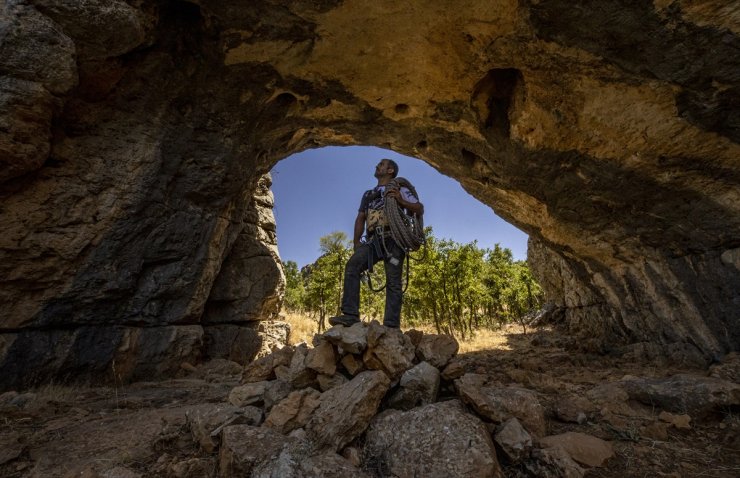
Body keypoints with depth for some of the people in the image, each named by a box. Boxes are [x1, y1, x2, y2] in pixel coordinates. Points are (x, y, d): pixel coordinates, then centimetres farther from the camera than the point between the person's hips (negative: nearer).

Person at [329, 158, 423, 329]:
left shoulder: (399, 189, 17)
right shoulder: (368, 194, 30)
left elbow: (420, 209, 8)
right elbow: (360, 219, 23)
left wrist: (401, 201, -9)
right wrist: (356, 242, 10)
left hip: (393, 239, -3)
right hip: (374, 240, 4)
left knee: (393, 281, -11)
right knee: (352, 266, -22)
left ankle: (391, 326, -12)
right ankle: (350, 315, -25)